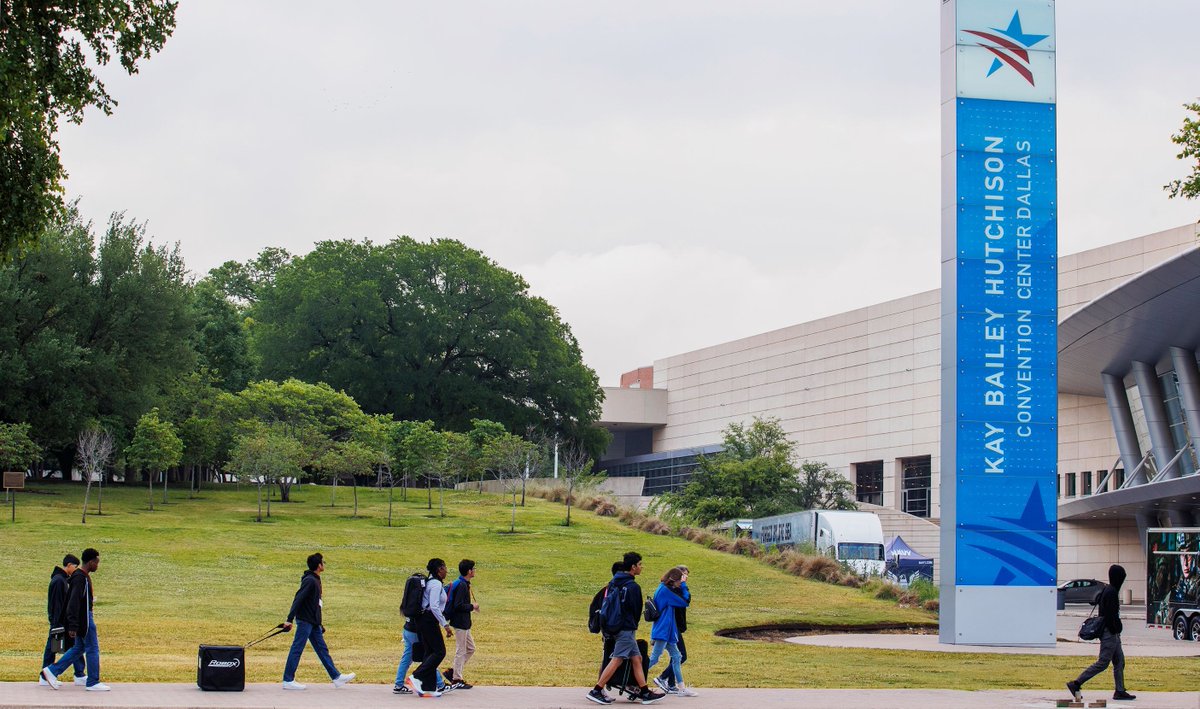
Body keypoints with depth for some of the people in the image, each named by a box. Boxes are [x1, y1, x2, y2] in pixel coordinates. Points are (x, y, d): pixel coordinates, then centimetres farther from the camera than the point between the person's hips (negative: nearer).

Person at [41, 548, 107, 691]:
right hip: (84, 619, -10)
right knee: (92, 649, -2)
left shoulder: (83, 576, 12)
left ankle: (52, 671, 15)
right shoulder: (80, 578, -20)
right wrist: (72, 626, -25)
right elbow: (74, 602, -24)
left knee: (79, 648, 15)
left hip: (85, 617, 10)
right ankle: (93, 683, 5)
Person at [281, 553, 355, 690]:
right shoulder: (309, 581, -16)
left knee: (322, 649, 11)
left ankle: (336, 677, 14)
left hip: (313, 622, 10)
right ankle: (288, 681, -1)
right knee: (297, 649, -5)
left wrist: (319, 624, 22)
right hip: (305, 621, -10)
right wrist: (289, 619, -25)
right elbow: (298, 599, -21)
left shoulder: (315, 580, 14)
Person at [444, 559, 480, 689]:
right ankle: (457, 680, 5)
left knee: (471, 648, 15)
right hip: (460, 623, -10)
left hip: (464, 624, 10)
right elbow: (458, 605, -24)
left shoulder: (463, 584, 12)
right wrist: (472, 607, -12)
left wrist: (471, 607, 10)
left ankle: (453, 672, 18)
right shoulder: (462, 585, -18)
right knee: (461, 651, -2)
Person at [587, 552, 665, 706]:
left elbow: (606, 602, 13)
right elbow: (636, 610, -6)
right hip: (626, 629, -9)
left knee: (637, 659, 11)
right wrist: (633, 625, 12)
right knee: (616, 660, -8)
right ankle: (596, 691, -11)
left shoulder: (613, 582, 11)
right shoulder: (633, 587, -13)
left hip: (613, 626, 9)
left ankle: (644, 692, 11)